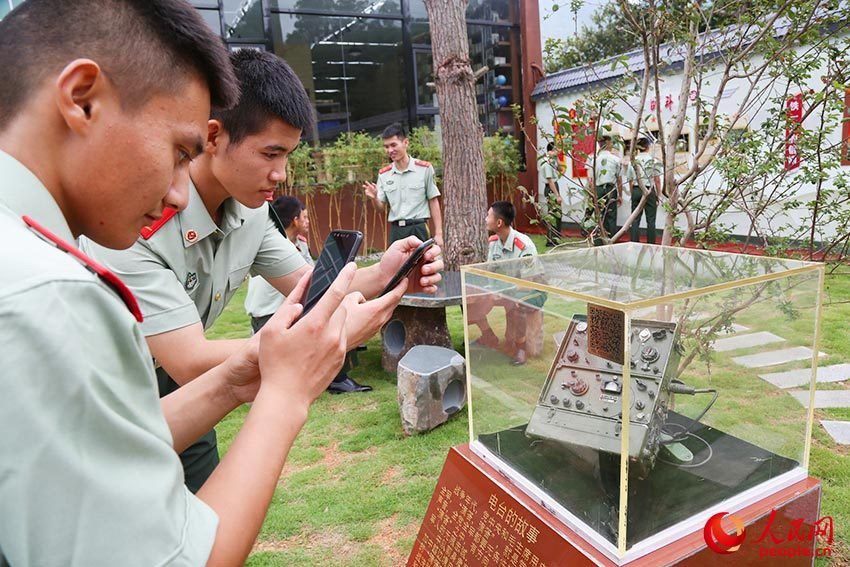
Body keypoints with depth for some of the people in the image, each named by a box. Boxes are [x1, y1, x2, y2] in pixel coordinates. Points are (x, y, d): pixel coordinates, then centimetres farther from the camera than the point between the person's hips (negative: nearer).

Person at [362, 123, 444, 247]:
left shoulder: (424, 169, -1)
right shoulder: (384, 175, 8)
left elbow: (433, 202, 1)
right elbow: (381, 207, 10)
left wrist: (438, 234, -4)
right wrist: (374, 198, -13)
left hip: (418, 229, -3)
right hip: (396, 231, 4)